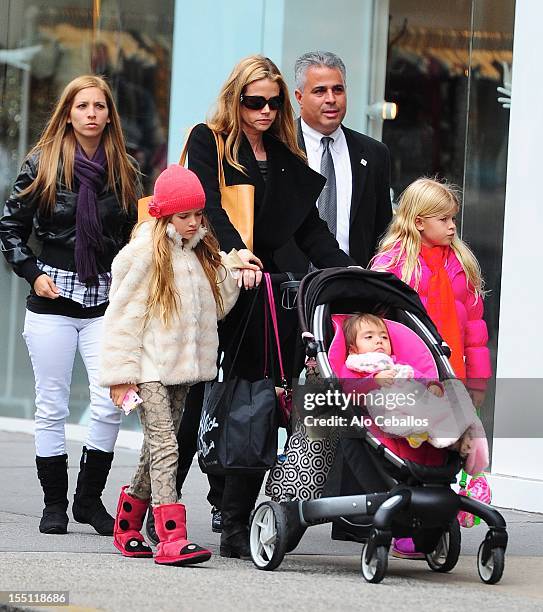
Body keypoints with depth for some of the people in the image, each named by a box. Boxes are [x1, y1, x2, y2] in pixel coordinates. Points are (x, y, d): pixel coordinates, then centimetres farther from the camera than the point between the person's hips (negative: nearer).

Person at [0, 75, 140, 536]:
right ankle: (54, 504, 10)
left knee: (111, 403, -8)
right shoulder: (42, 165, 2)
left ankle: (89, 498, 7)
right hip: (53, 302, -1)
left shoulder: (124, 171, 8)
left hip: (106, 303, 2)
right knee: (52, 407, 1)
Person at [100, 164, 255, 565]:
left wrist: (232, 271, 4)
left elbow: (216, 307, 19)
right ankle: (172, 539, -23)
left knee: (157, 450, 13)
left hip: (182, 367, 7)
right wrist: (121, 373, -13)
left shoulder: (202, 253, 13)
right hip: (149, 369, -7)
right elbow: (123, 315, -10)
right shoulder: (145, 253, -9)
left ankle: (128, 529, 25)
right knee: (164, 446, -16)